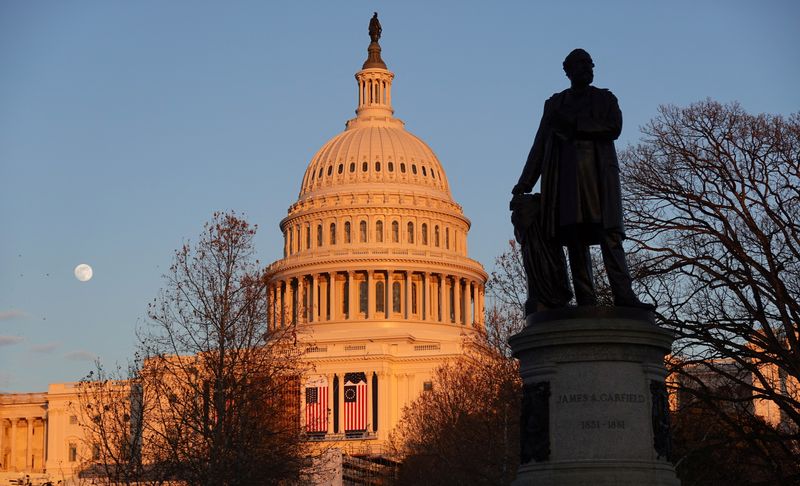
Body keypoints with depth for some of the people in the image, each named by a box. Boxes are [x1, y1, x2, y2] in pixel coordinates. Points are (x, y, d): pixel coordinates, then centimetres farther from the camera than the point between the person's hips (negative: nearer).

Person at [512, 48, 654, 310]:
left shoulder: (605, 99, 18)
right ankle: (586, 301, -13)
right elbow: (540, 144, 20)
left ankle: (623, 295, -25)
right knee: (575, 235, -8)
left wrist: (573, 125, -4)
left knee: (609, 232, -15)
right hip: (566, 171, 1)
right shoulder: (555, 103, 22)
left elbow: (614, 128, 0)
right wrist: (525, 182, 13)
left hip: (599, 170, -1)